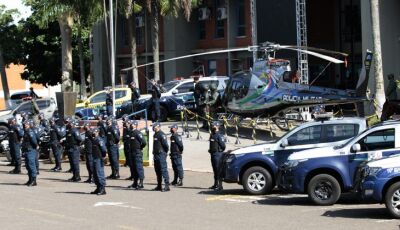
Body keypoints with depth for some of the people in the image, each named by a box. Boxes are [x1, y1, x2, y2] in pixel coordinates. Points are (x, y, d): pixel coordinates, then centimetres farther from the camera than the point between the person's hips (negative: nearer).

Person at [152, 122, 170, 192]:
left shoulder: (161, 134, -13)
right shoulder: (155, 135, 16)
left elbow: (166, 145, -17)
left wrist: (164, 152, -6)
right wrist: (154, 152, 16)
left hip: (161, 155, -10)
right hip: (156, 155, 10)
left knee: (163, 170, -11)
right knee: (157, 170, 13)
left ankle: (167, 186, -12)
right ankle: (159, 186, 20)